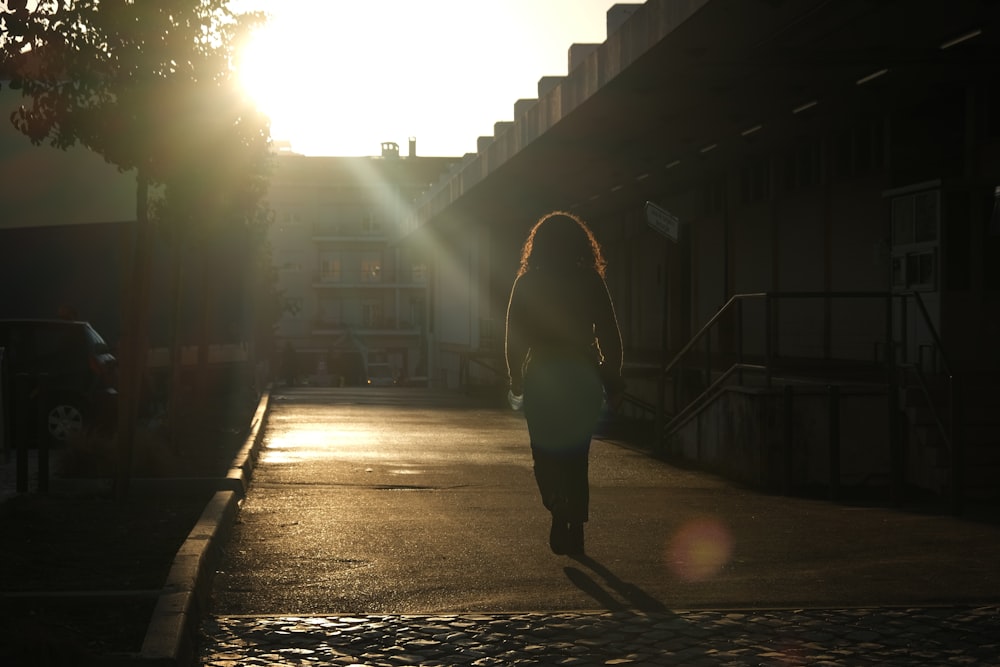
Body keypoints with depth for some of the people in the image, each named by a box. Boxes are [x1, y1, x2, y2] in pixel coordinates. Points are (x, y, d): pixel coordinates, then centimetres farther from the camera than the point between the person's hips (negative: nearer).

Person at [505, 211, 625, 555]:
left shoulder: (527, 284, -2)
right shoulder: (591, 282, -1)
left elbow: (514, 338, 0)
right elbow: (610, 336, -1)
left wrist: (516, 381, 10)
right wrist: (613, 382, 6)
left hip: (542, 381, -1)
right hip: (584, 381, 1)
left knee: (546, 454, 9)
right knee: (577, 456, 13)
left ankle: (559, 510, -17)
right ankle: (575, 530, 11)